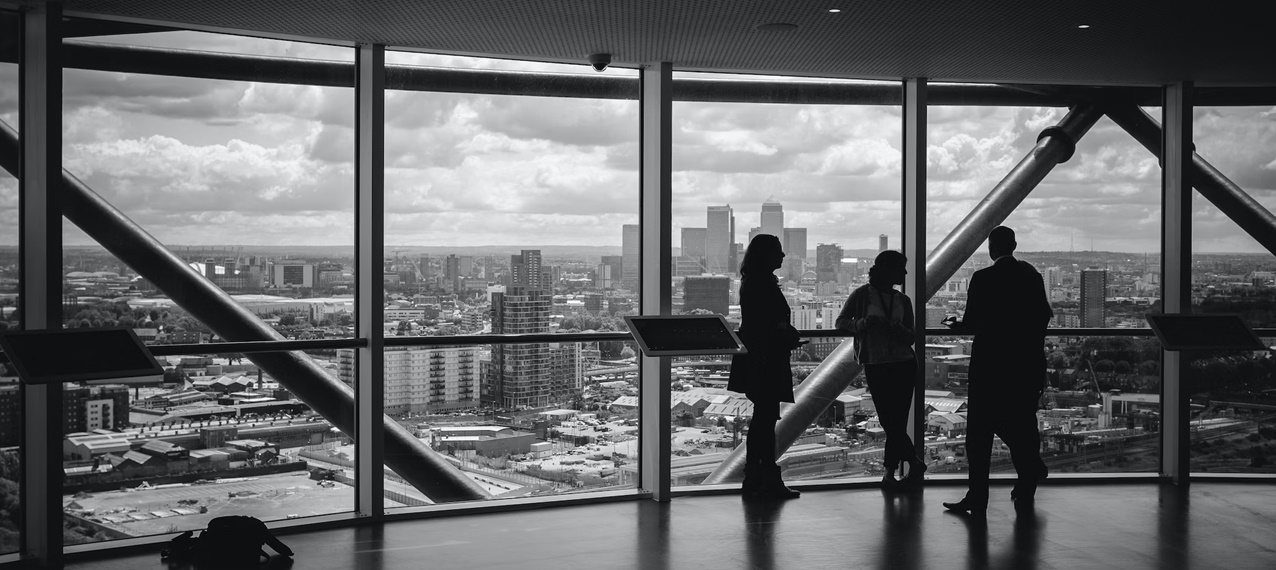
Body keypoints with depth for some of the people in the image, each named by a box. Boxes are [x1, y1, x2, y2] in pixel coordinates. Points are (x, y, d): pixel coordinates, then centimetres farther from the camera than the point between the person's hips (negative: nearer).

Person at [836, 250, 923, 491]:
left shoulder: (903, 300, 10)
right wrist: (863, 323, -18)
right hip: (875, 365, -2)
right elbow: (841, 321, 0)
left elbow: (911, 338, 8)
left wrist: (899, 330, -14)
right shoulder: (862, 295, 0)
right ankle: (915, 464, 13)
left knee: (895, 422, -2)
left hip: (903, 364, 2)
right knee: (890, 422, -1)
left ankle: (890, 473, 7)